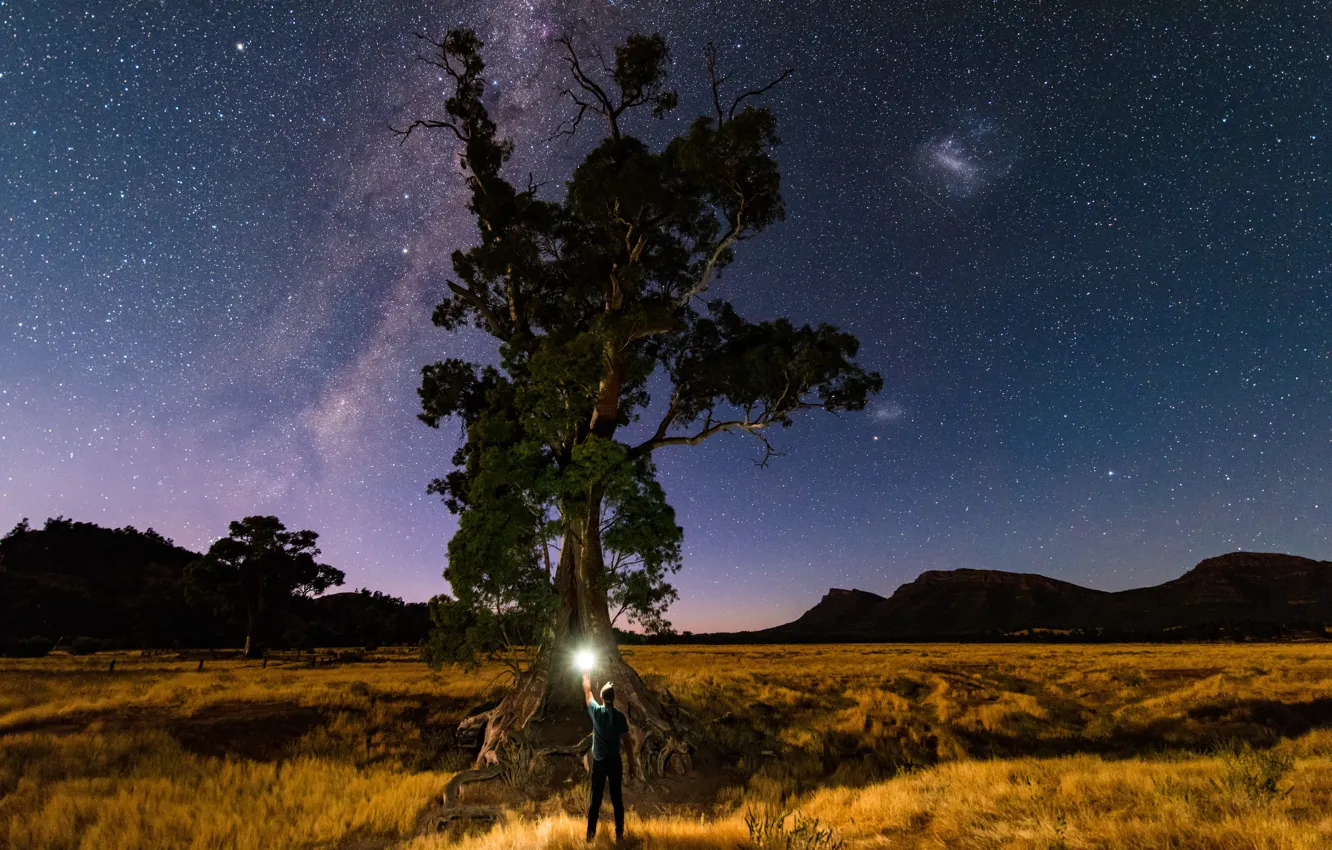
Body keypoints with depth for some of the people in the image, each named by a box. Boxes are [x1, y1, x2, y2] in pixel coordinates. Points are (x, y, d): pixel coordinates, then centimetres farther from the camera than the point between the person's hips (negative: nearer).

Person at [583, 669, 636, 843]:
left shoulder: (596, 711, -9)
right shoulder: (620, 716, -11)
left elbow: (587, 692, 9)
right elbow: (627, 742, -8)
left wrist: (586, 675, 24)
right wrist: (632, 764, 1)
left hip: (598, 761, 0)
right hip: (614, 761, 0)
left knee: (595, 799, 9)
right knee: (617, 798, 11)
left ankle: (590, 834, 13)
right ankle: (619, 833, 17)